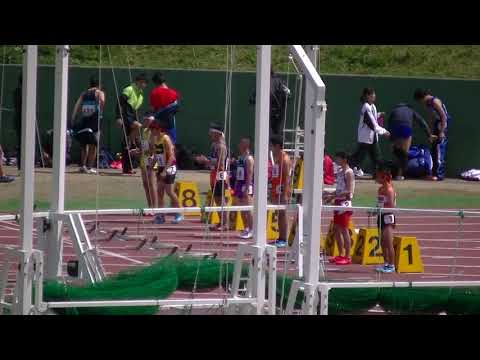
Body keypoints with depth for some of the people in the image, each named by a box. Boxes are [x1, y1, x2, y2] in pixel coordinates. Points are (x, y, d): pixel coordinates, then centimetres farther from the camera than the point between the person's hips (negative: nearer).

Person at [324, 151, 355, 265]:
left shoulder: (348, 172, -12)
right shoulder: (340, 171, 14)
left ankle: (347, 257, -3)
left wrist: (333, 196, -20)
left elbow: (348, 191, -19)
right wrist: (331, 196, 7)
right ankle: (341, 255, 19)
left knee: (344, 230, -7)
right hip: (338, 203, 9)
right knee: (336, 229, 11)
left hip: (345, 203, -9)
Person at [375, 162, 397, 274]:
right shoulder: (381, 189, 13)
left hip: (388, 217, -9)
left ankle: (391, 265, -3)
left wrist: (379, 209, -26)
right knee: (383, 243, 12)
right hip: (381, 217, 9)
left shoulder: (389, 190, -14)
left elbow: (391, 206, -20)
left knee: (388, 243, -7)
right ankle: (386, 263, 19)